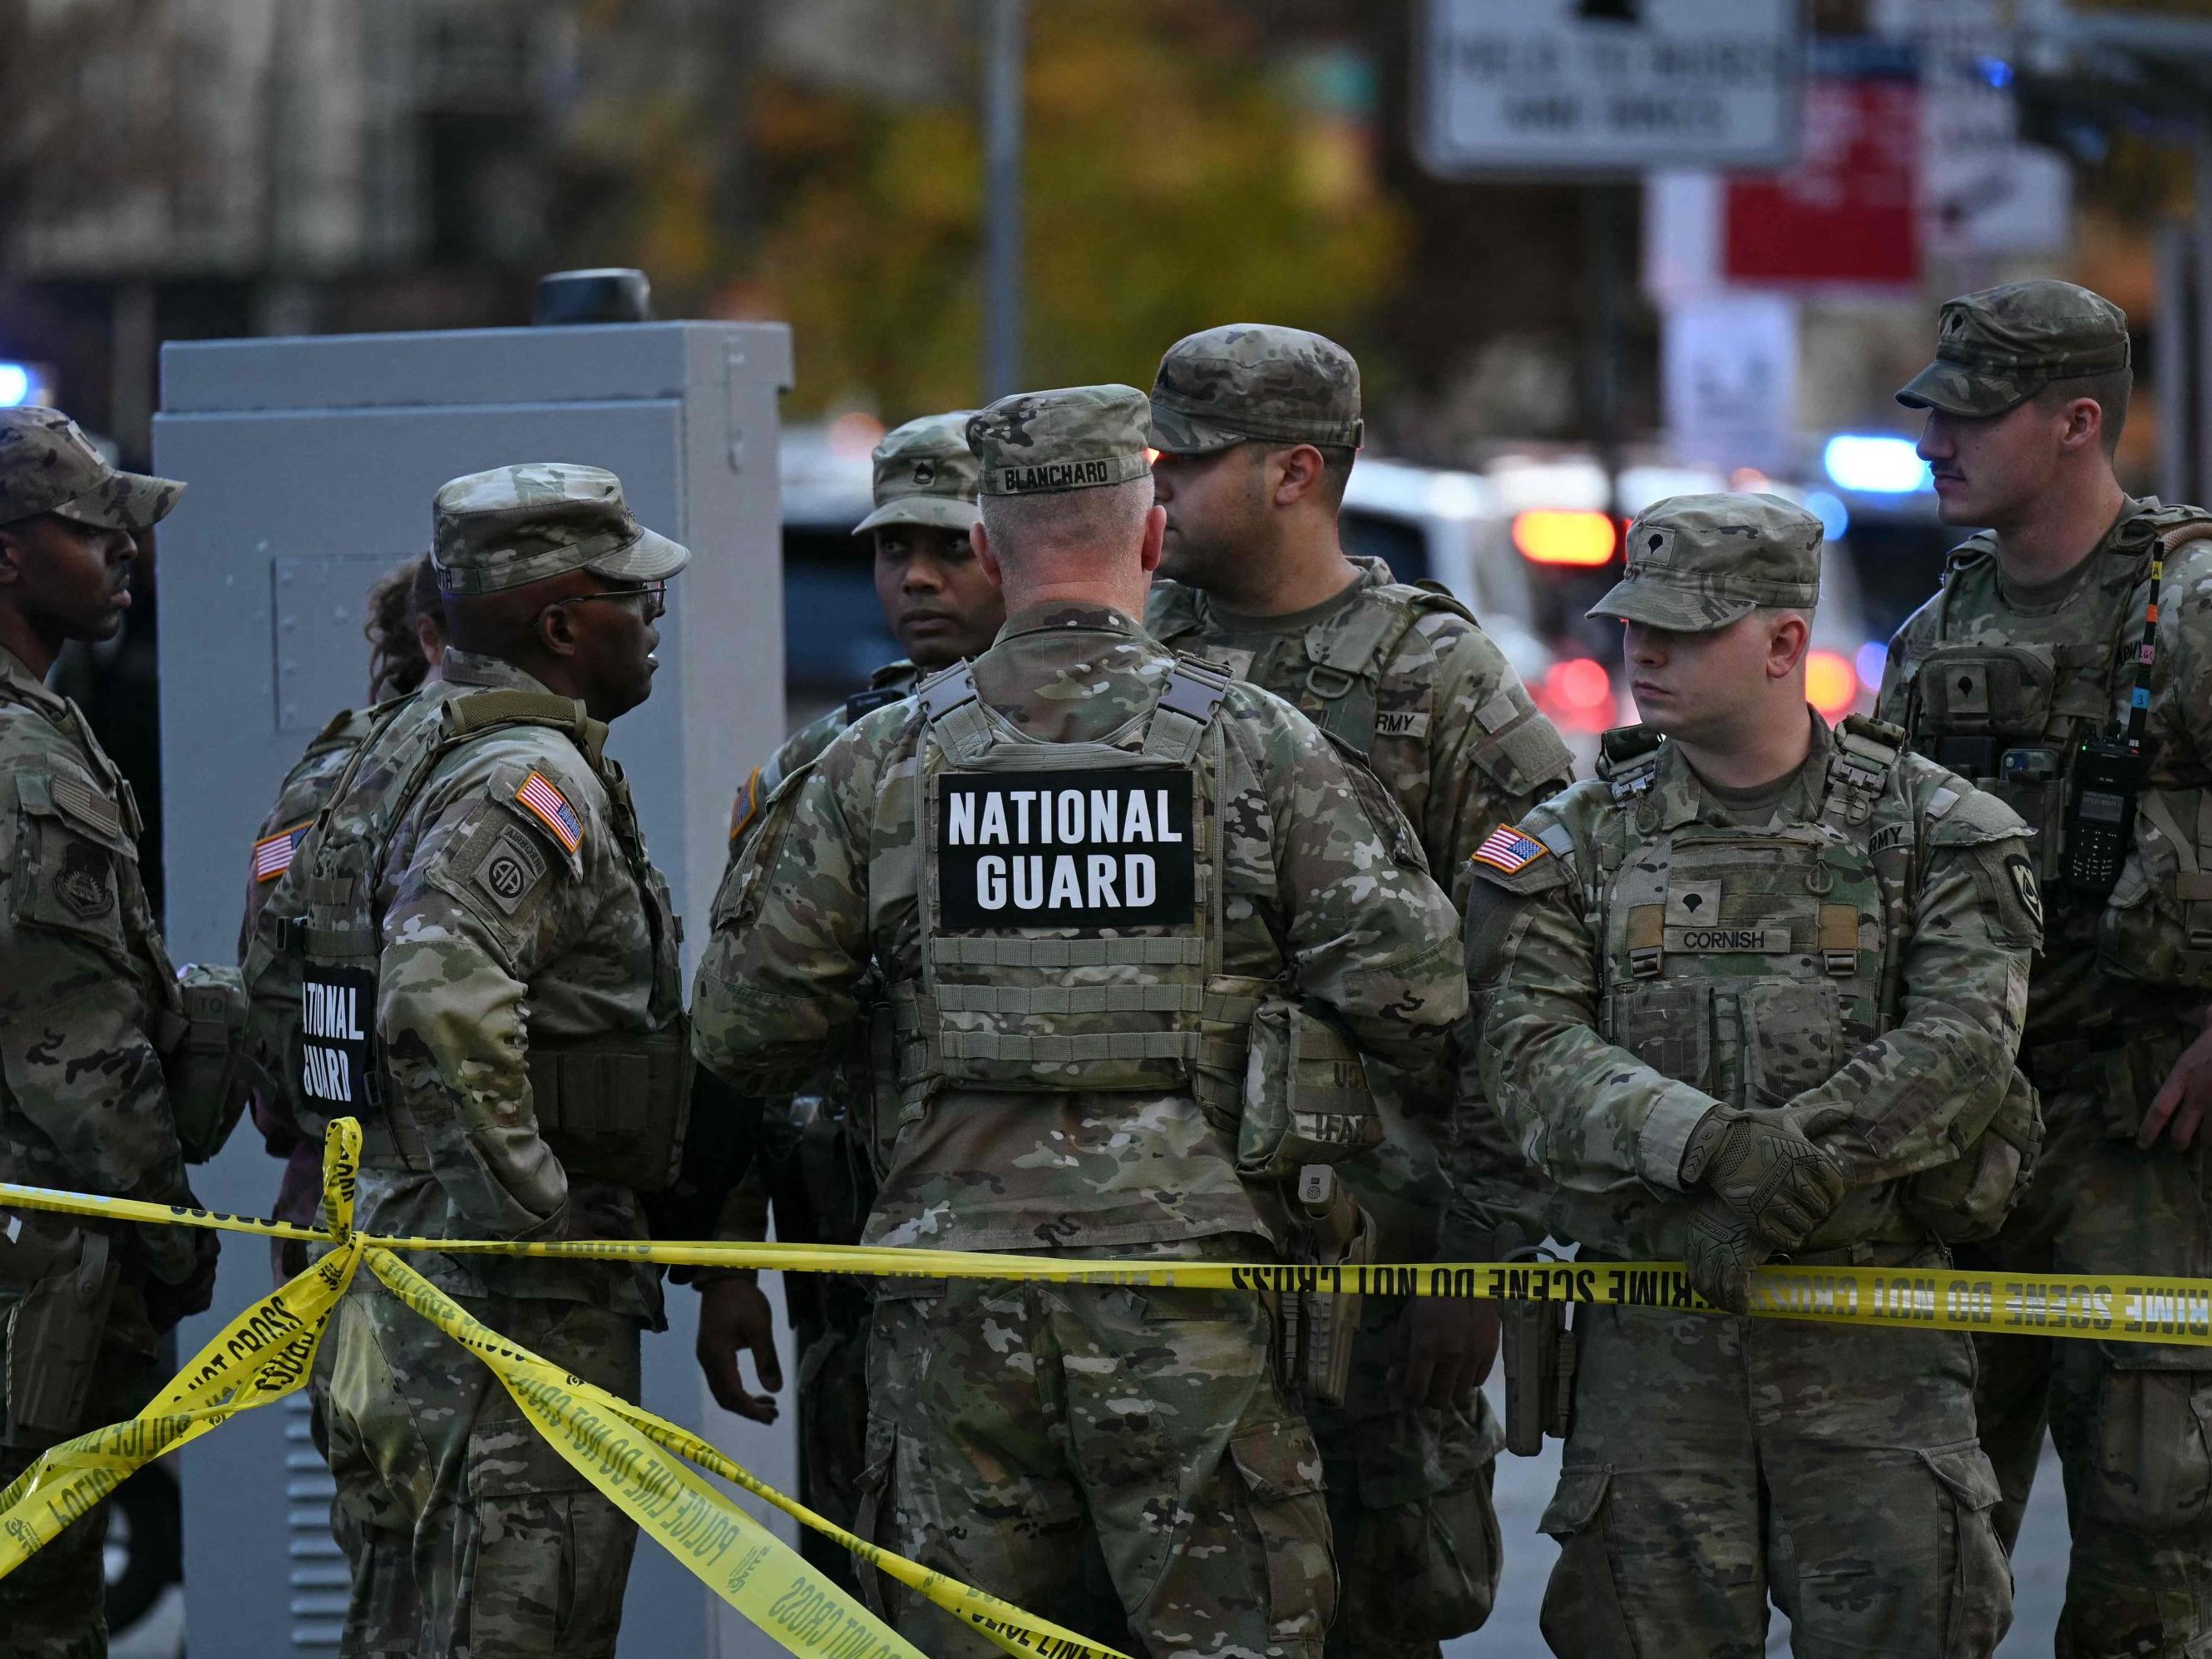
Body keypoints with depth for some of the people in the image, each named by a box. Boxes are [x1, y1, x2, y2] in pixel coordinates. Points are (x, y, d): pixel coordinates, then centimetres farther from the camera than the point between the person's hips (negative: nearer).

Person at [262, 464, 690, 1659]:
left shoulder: (402, 748, 15)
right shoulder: (532, 779, -17)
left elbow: (277, 966, 24)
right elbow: (443, 991, -32)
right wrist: (535, 1206, -25)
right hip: (510, 1289, -10)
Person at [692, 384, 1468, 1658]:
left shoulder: (882, 763, 3)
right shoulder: (1258, 745, -1)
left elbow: (743, 1033, 6)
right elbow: (1410, 996, -5)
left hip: (954, 1283, 2)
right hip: (1184, 1266, -2)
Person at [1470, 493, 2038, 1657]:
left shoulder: (1934, 830, 5)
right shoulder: (1583, 840, 10)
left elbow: (1964, 1044, -8)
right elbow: (1531, 1051, -4)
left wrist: (1800, 1160, -21)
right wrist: (1709, 1144, -21)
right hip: (1651, 1325, 2)